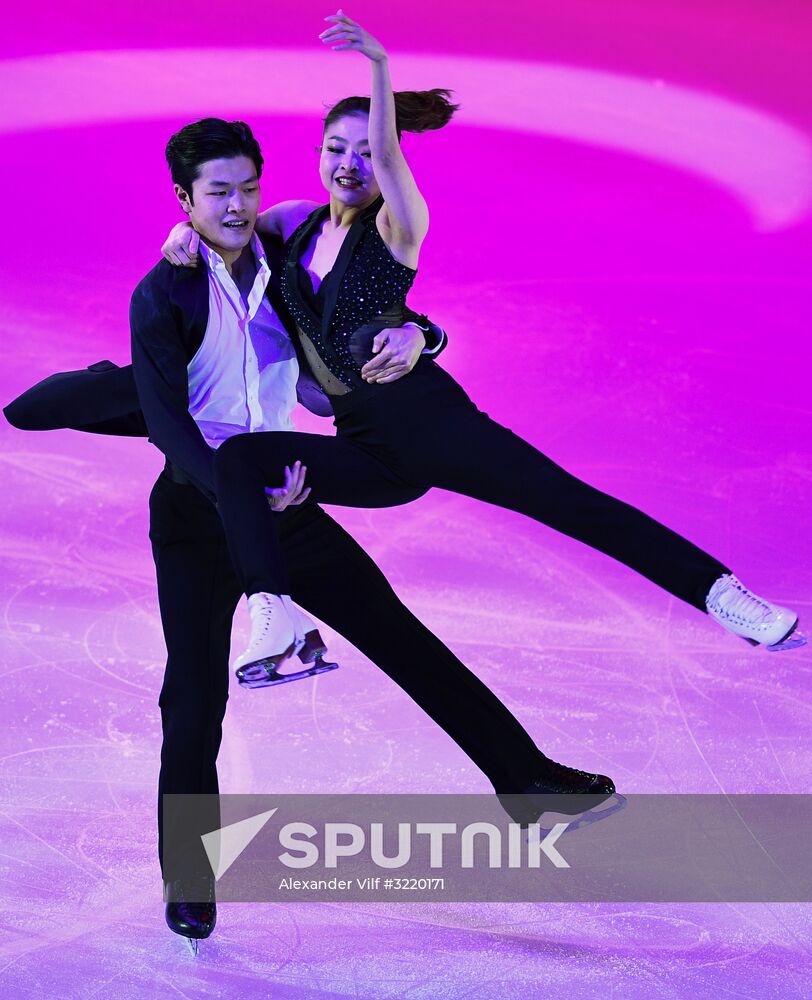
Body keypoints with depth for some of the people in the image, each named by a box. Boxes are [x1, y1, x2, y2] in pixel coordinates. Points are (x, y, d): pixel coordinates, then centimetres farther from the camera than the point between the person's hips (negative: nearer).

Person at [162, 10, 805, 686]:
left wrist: (380, 68, -38)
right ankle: (272, 618, -30)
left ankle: (721, 593, -16)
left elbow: (388, 156, -22)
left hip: (428, 419, -4)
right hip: (365, 448, 5)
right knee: (234, 458, -19)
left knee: (575, 505, -16)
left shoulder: (396, 228, -2)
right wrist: (189, 231, 1)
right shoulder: (299, 224, 13)